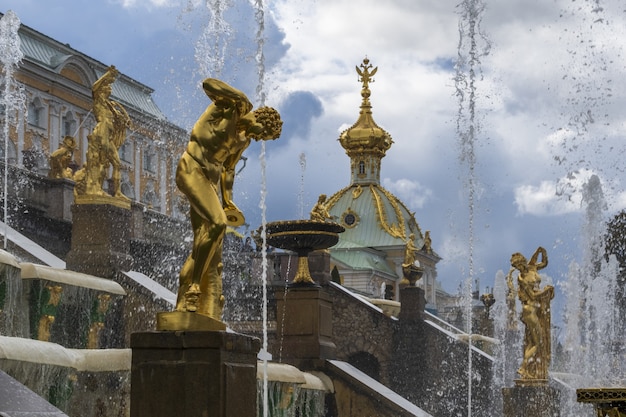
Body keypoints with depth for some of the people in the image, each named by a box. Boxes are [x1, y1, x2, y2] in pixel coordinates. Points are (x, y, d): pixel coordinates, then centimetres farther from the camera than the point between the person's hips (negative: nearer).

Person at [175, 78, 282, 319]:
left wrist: (228, 200, 30)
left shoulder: (244, 140, 18)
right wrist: (242, 102, -19)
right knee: (217, 223, -27)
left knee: (208, 249, 2)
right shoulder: (233, 106, -3)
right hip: (192, 170, -9)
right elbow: (208, 84, -20)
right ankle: (194, 284, -22)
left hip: (210, 180, 9)